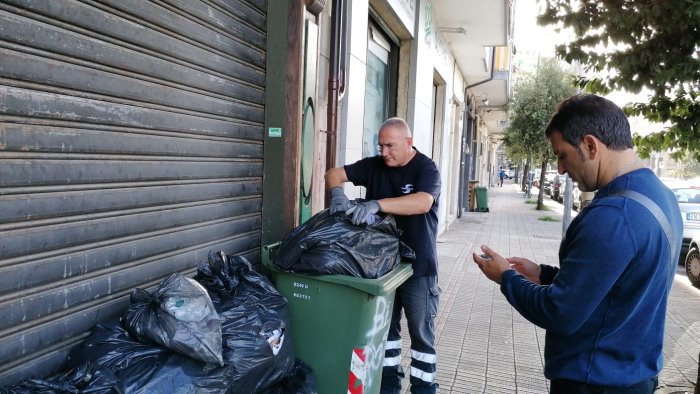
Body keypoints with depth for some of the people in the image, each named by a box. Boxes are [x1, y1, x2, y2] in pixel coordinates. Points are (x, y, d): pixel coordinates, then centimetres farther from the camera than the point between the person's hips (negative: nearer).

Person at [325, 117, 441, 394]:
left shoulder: (426, 168, -13)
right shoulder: (374, 166, 1)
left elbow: (423, 203, -32)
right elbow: (334, 174, 1)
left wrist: (376, 204, -42)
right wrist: (337, 193, -23)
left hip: (417, 264, -4)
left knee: (421, 330, 7)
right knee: (385, 324, 15)